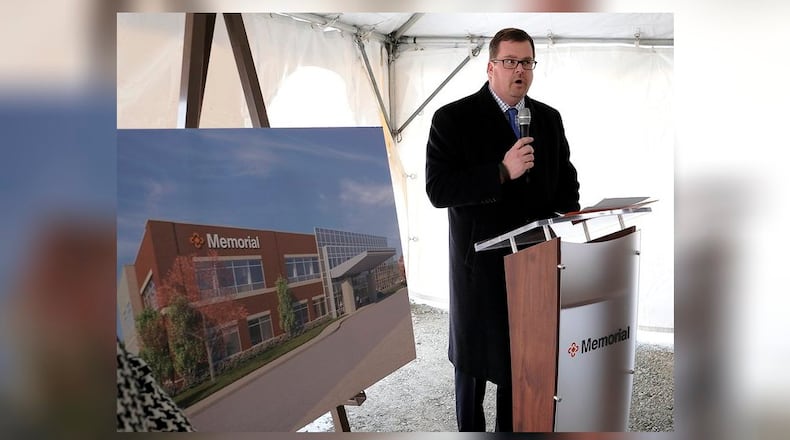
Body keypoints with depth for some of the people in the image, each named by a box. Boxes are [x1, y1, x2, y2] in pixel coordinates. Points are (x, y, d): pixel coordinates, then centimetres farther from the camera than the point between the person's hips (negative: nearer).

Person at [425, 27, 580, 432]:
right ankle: (470, 427, 34)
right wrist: (503, 171, -25)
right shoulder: (453, 118, -9)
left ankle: (512, 426, 33)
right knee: (475, 357, 12)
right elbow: (438, 190, -18)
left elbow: (566, 181, 15)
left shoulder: (549, 119, 7)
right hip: (481, 262, -4)